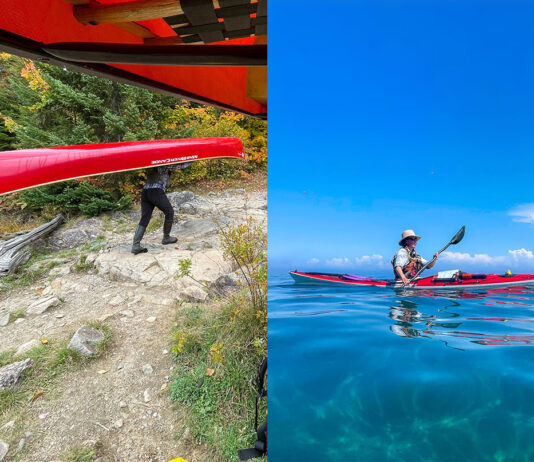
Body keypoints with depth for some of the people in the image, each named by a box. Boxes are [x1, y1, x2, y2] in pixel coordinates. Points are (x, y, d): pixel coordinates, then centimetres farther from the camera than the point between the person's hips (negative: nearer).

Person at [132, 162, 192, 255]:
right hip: (156, 192, -7)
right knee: (169, 212, 12)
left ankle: (136, 245, -4)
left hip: (145, 192, 7)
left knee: (144, 219, 3)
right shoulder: (165, 164, 6)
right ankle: (166, 238, 19)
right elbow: (181, 165, 8)